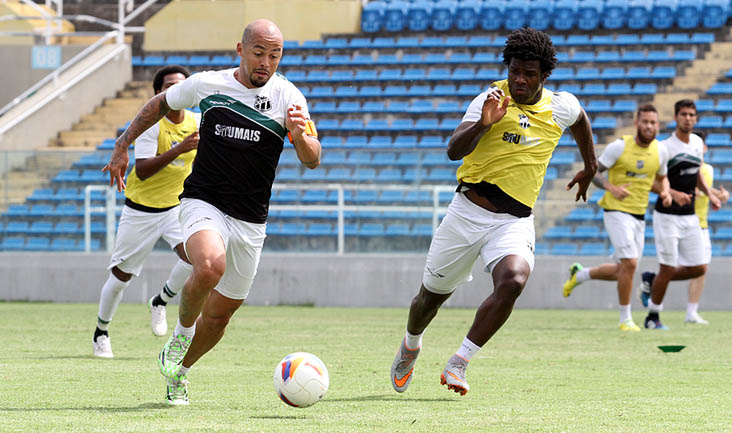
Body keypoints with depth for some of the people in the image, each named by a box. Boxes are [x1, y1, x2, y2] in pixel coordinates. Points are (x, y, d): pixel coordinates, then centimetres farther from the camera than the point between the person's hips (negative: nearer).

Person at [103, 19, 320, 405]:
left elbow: (312, 160, -11)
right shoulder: (206, 84, -4)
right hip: (202, 204, -2)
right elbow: (160, 104, 16)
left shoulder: (287, 97, -5)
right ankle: (181, 333, -6)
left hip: (250, 222, 2)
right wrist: (122, 146, 16)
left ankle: (179, 369, 36)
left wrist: (300, 135, -33)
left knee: (218, 315, 8)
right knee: (210, 266, -33)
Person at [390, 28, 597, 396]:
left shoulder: (561, 107, 3)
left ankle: (457, 365, -20)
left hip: (515, 220, 1)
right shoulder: (491, 100, -9)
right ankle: (411, 345, 46)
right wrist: (483, 124, -37)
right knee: (432, 294, 11)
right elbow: (453, 151, -21)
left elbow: (580, 120, 30)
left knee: (513, 281, -29)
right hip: (468, 210, -1)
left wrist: (589, 167, 37)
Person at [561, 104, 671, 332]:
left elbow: (661, 178, 21)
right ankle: (625, 319, -6)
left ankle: (579, 274, 36)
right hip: (617, 211, -6)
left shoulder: (660, 150, 4)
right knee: (630, 263, -19)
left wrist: (666, 193, -3)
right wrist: (611, 188, -25)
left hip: (639, 216, 6)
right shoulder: (619, 147, -11)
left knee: (622, 272, 10)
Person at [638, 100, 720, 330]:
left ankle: (652, 281, 24)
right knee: (668, 269, -7)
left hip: (689, 217, 7)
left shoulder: (697, 142, 9)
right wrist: (674, 194, -26)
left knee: (698, 268, 3)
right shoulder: (665, 147, -13)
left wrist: (709, 194, 13)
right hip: (667, 216, -7)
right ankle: (652, 317, 11)